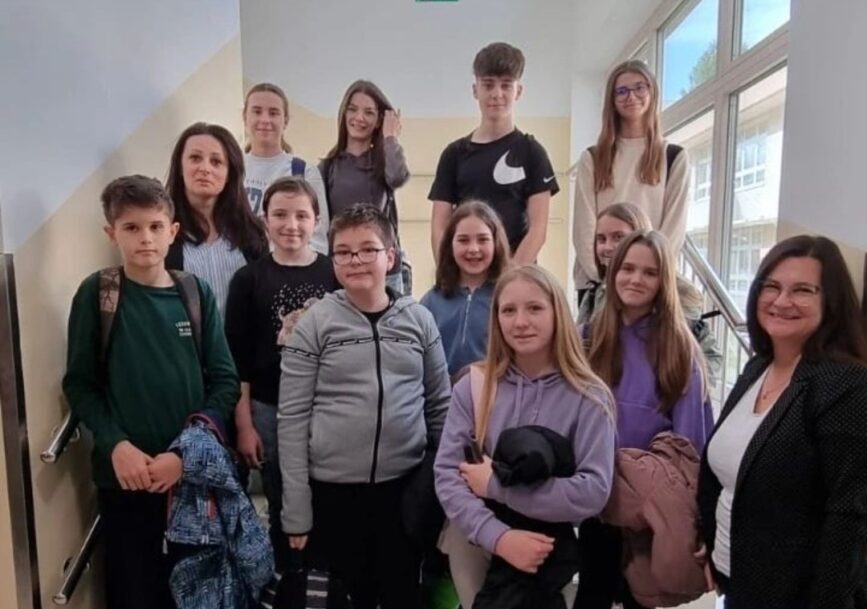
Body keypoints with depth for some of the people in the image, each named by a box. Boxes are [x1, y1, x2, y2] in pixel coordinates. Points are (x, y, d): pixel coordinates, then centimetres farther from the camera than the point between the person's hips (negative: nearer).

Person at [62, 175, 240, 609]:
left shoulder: (197, 294, 0)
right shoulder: (95, 294, -3)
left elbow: (224, 380, -1)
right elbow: (79, 384, -1)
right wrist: (115, 444, -14)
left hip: (194, 470, 2)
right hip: (124, 475, -1)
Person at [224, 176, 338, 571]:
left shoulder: (336, 274, 0)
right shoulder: (249, 279, -1)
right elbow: (238, 359, -1)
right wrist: (243, 425, -3)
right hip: (270, 410, 0)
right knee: (283, 508, 13)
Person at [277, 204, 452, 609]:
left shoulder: (419, 320, 1)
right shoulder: (315, 324, -5)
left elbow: (439, 406, 7)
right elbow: (292, 418, -6)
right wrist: (296, 511, -7)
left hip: (406, 485, 2)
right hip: (334, 489, -1)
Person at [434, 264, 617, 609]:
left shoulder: (589, 398, -12)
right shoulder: (472, 387, -7)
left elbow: (594, 492, -20)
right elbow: (447, 474, -12)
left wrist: (496, 485, -20)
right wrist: (498, 536, -26)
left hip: (548, 552, -1)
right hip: (475, 545, 1)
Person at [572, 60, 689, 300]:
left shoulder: (674, 157, 9)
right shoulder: (591, 158, 11)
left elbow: (675, 225, 1)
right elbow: (583, 225, 2)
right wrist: (601, 274, -10)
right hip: (595, 281, 1)